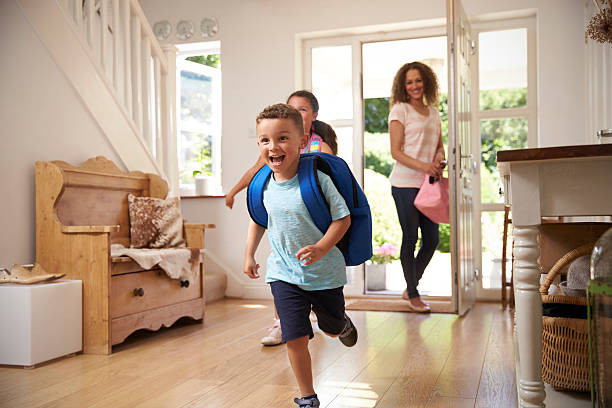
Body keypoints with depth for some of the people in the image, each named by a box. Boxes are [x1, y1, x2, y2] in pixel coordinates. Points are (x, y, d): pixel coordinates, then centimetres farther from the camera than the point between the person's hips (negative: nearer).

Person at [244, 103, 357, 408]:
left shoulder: (317, 179, -19)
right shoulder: (264, 185, -6)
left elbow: (343, 218, -14)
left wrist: (322, 248, -27)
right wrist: (249, 254, 11)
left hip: (324, 272, -2)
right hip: (284, 274, 2)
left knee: (333, 329, 20)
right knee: (296, 338, -5)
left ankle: (344, 324, 58)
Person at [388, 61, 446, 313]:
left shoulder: (433, 111, 15)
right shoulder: (400, 110, -3)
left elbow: (440, 145, 21)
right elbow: (395, 152, -9)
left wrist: (439, 159, -2)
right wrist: (423, 166, -21)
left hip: (428, 183, 6)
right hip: (405, 183, -6)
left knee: (432, 239, 8)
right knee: (410, 238, -1)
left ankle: (410, 287, 25)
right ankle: (413, 295, 13)